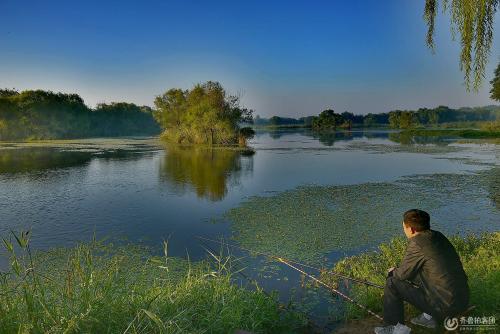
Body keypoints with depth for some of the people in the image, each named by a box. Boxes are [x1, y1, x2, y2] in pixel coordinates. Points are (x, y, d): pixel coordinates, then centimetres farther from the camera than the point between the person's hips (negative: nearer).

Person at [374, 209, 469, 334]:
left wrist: (393, 272, 14)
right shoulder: (439, 236, 7)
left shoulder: (417, 244, -18)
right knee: (419, 273, 27)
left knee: (392, 283, -2)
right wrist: (398, 271, 20)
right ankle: (431, 317, 28)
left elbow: (403, 274, -8)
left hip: (445, 304, -8)